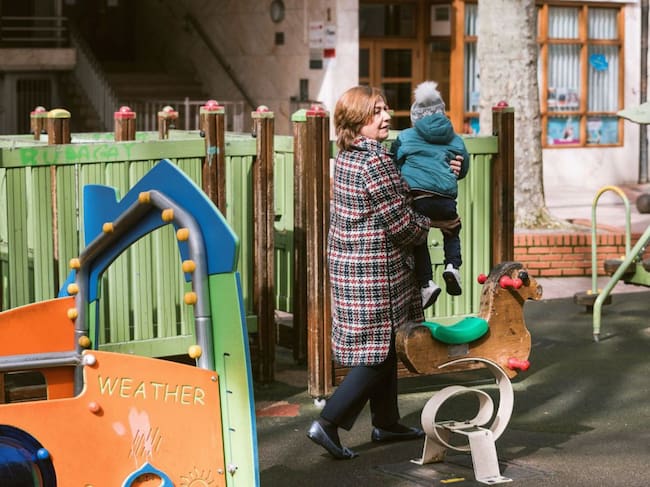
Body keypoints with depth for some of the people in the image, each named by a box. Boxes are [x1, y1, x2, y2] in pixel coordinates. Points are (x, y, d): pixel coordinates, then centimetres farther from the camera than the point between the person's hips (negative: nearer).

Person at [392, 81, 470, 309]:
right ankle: (453, 265, 2)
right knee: (451, 231, 26)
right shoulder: (455, 139, 17)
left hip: (415, 196, -1)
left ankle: (426, 282, -1)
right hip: (446, 199, 2)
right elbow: (463, 170, 24)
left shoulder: (404, 137, 12)